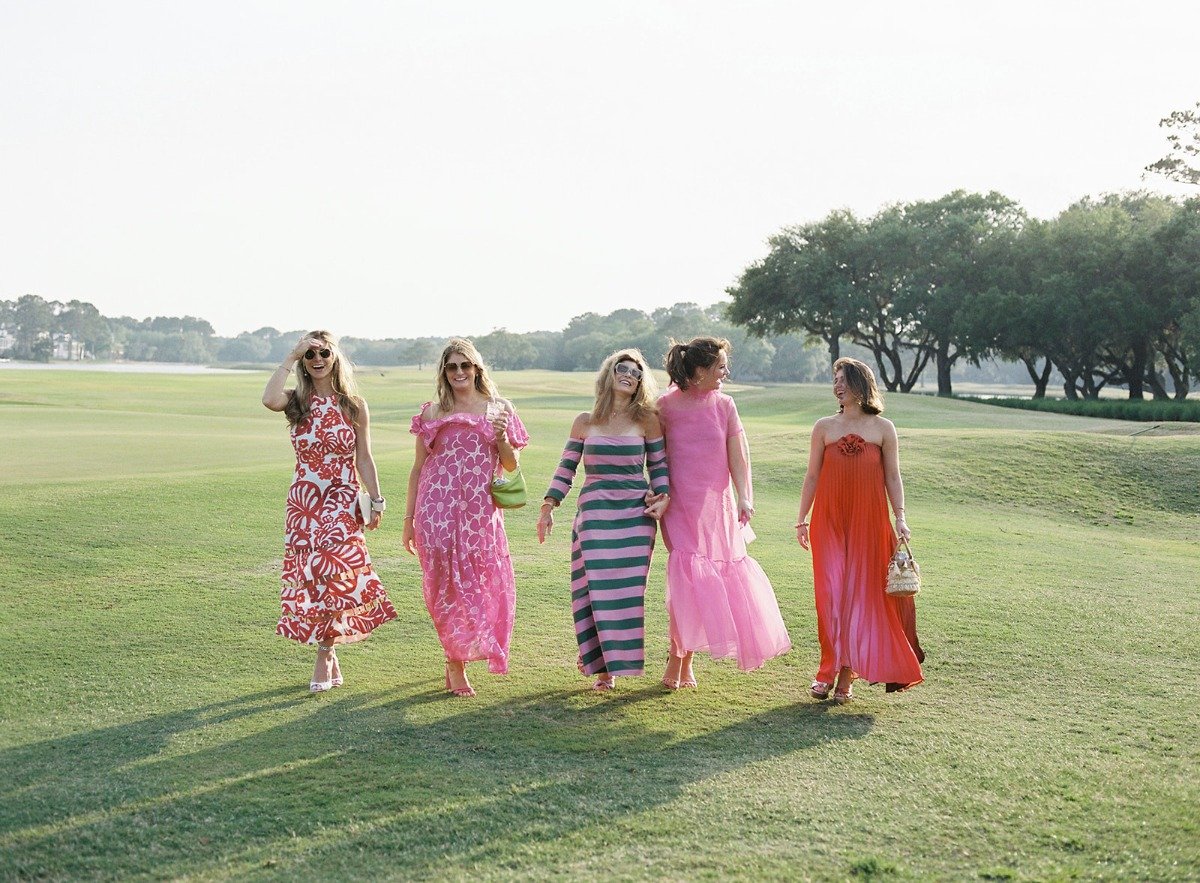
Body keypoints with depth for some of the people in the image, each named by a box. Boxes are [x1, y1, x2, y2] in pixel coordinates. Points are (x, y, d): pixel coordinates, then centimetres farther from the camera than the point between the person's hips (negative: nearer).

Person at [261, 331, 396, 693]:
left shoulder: (354, 406, 2)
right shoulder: (297, 402, 2)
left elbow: (363, 458, 4)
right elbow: (269, 399, -22)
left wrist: (376, 501, 0)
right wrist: (290, 358, -15)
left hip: (343, 500, -2)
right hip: (303, 499, 2)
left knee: (331, 572, -10)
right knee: (311, 573, 4)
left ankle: (324, 657, 1)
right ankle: (330, 658, 18)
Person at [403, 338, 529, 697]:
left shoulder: (499, 410, 8)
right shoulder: (433, 413, 6)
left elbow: (511, 466, 12)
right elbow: (418, 468, 10)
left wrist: (501, 438, -8)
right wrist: (409, 518, 7)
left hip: (481, 512, 1)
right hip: (439, 510, -1)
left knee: (482, 585, 2)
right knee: (448, 583, -4)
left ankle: (458, 657, 24)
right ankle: (456, 665, 9)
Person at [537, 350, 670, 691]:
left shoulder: (646, 420, 4)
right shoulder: (585, 422, 5)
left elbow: (659, 465, 9)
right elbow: (566, 468, 9)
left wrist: (663, 496, -6)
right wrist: (548, 506, 3)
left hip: (635, 516, 0)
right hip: (594, 515, 0)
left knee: (627, 592, -1)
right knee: (595, 590, -2)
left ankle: (613, 661, 11)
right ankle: (596, 658, 14)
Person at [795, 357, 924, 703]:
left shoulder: (883, 429, 3)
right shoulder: (824, 427, 6)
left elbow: (892, 477, 5)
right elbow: (812, 476, 9)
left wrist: (900, 517, -4)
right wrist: (802, 519, 7)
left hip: (868, 523, -1)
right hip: (829, 522, 1)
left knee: (862, 594, 1)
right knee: (830, 594, -2)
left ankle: (847, 674, 8)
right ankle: (828, 672, 5)